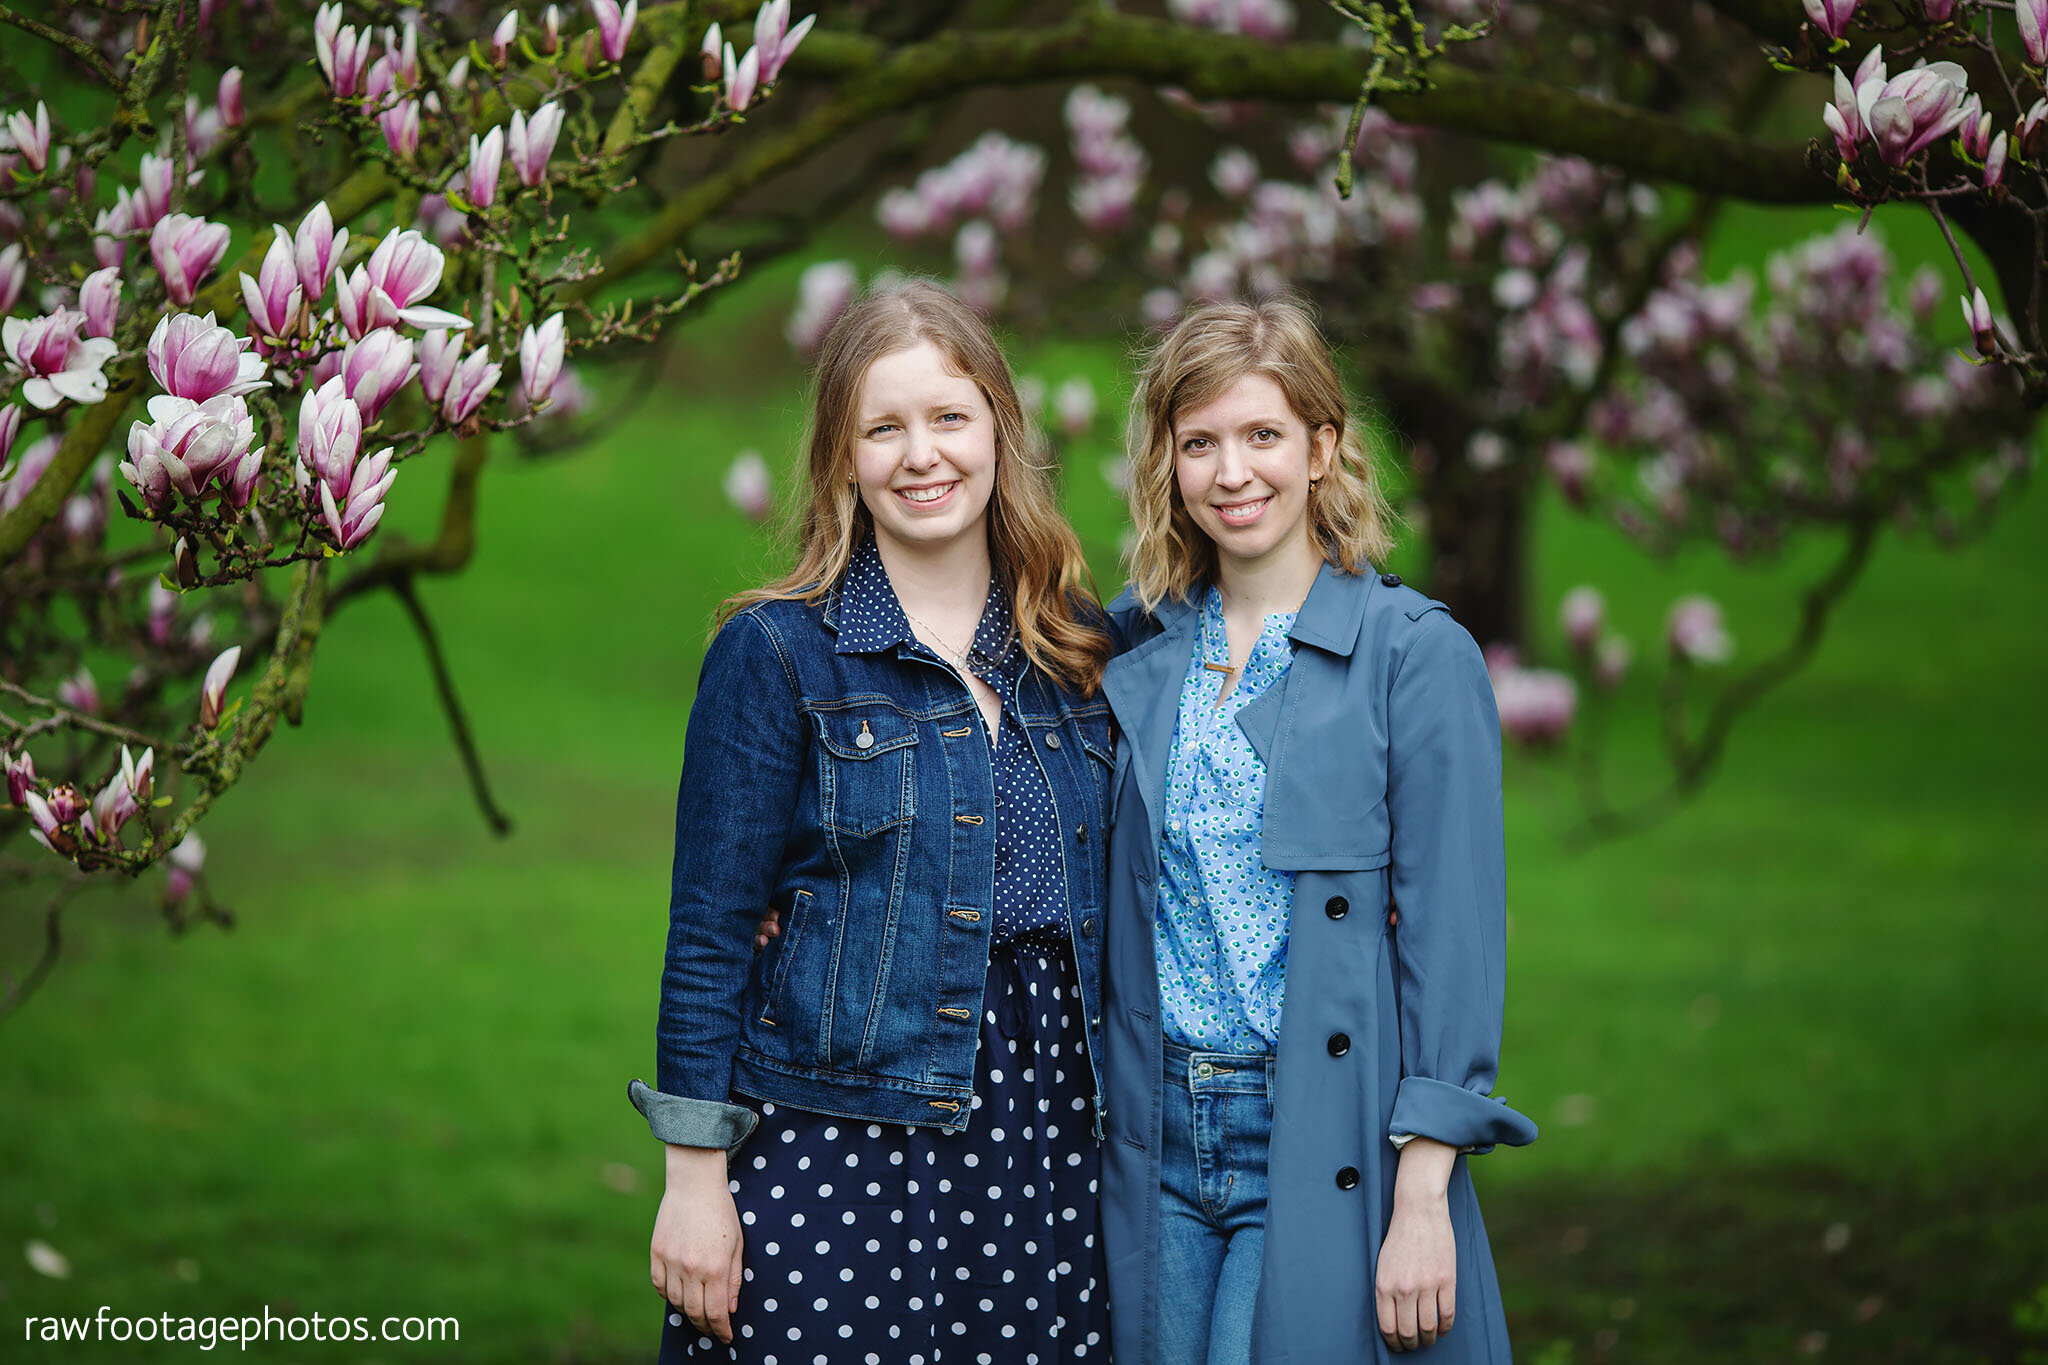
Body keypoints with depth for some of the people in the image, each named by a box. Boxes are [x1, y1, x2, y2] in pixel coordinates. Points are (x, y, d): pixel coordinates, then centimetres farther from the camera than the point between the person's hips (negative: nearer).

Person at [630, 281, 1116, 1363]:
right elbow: (711, 931, -3)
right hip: (839, 1135, -4)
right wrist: (694, 1175, -7)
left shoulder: (1079, 651, 10)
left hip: (1049, 1116, 4)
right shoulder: (777, 653, -3)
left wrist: (1126, 1136, 7)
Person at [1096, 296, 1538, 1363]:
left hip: (1326, 1150, -4)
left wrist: (1425, 1196, -13)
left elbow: (1451, 933, -8)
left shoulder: (1417, 654, -5)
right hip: (1158, 1145, 4)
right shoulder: (1137, 652, 9)